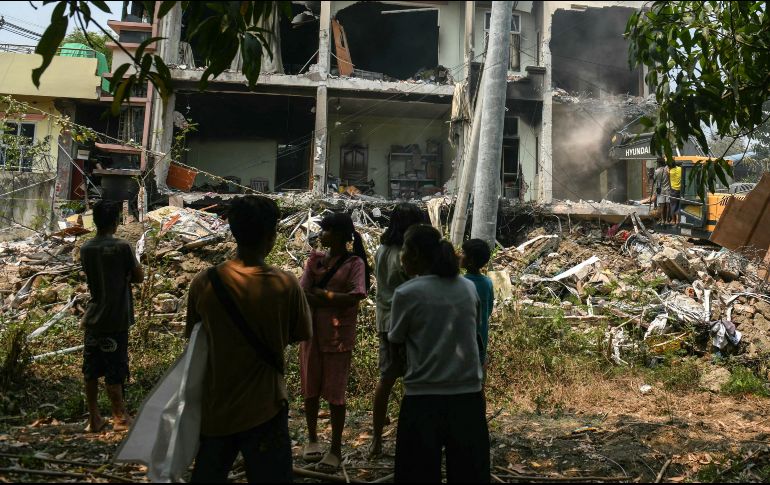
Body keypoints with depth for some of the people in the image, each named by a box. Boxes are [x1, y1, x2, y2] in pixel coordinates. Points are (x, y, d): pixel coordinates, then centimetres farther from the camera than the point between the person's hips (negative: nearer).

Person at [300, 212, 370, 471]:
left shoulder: (354, 262, -6)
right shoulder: (315, 259, 6)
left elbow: (355, 297, -18)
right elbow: (303, 294, -3)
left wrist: (321, 294, -11)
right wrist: (334, 300, -16)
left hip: (338, 335, -4)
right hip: (312, 332, 4)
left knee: (335, 392, 3)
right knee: (311, 388, 13)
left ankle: (336, 449, 15)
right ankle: (312, 438, 31)